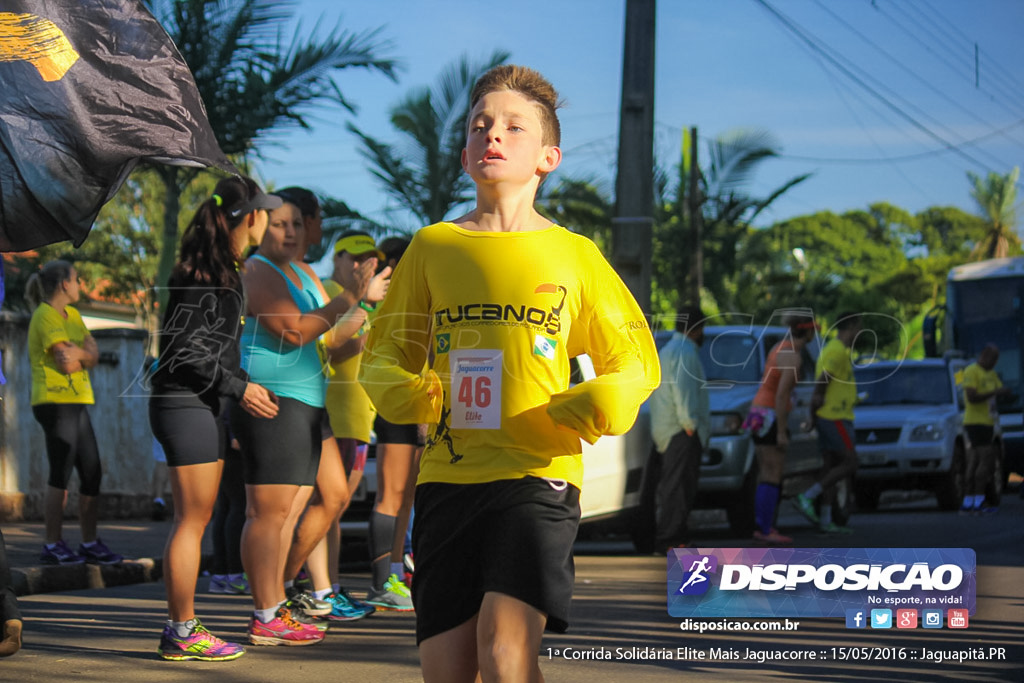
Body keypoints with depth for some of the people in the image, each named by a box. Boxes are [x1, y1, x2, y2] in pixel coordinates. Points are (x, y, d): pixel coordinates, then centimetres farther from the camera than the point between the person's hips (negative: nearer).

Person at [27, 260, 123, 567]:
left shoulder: (72, 315, 18)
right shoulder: (45, 316, -9)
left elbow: (94, 354, 8)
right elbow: (66, 361, -19)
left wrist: (78, 353, -12)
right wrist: (85, 354, -1)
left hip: (76, 403, 9)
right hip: (55, 403, -9)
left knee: (93, 473, 7)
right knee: (61, 475, -7)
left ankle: (90, 544, 14)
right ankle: (53, 546, -2)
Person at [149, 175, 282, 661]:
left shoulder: (225, 270, 16)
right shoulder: (201, 273, -15)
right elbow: (184, 348, -19)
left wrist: (248, 385, 18)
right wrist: (239, 388, -15)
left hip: (206, 406, 10)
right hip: (186, 404, -10)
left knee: (196, 519, 11)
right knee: (192, 519, -7)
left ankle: (182, 628, 15)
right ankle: (181, 633, -2)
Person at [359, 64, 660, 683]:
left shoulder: (575, 255, 8)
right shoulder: (432, 246, 11)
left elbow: (636, 361, 15)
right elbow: (384, 351, 19)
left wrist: (611, 400, -7)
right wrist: (398, 390, -4)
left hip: (538, 475, -2)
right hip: (447, 475, 2)